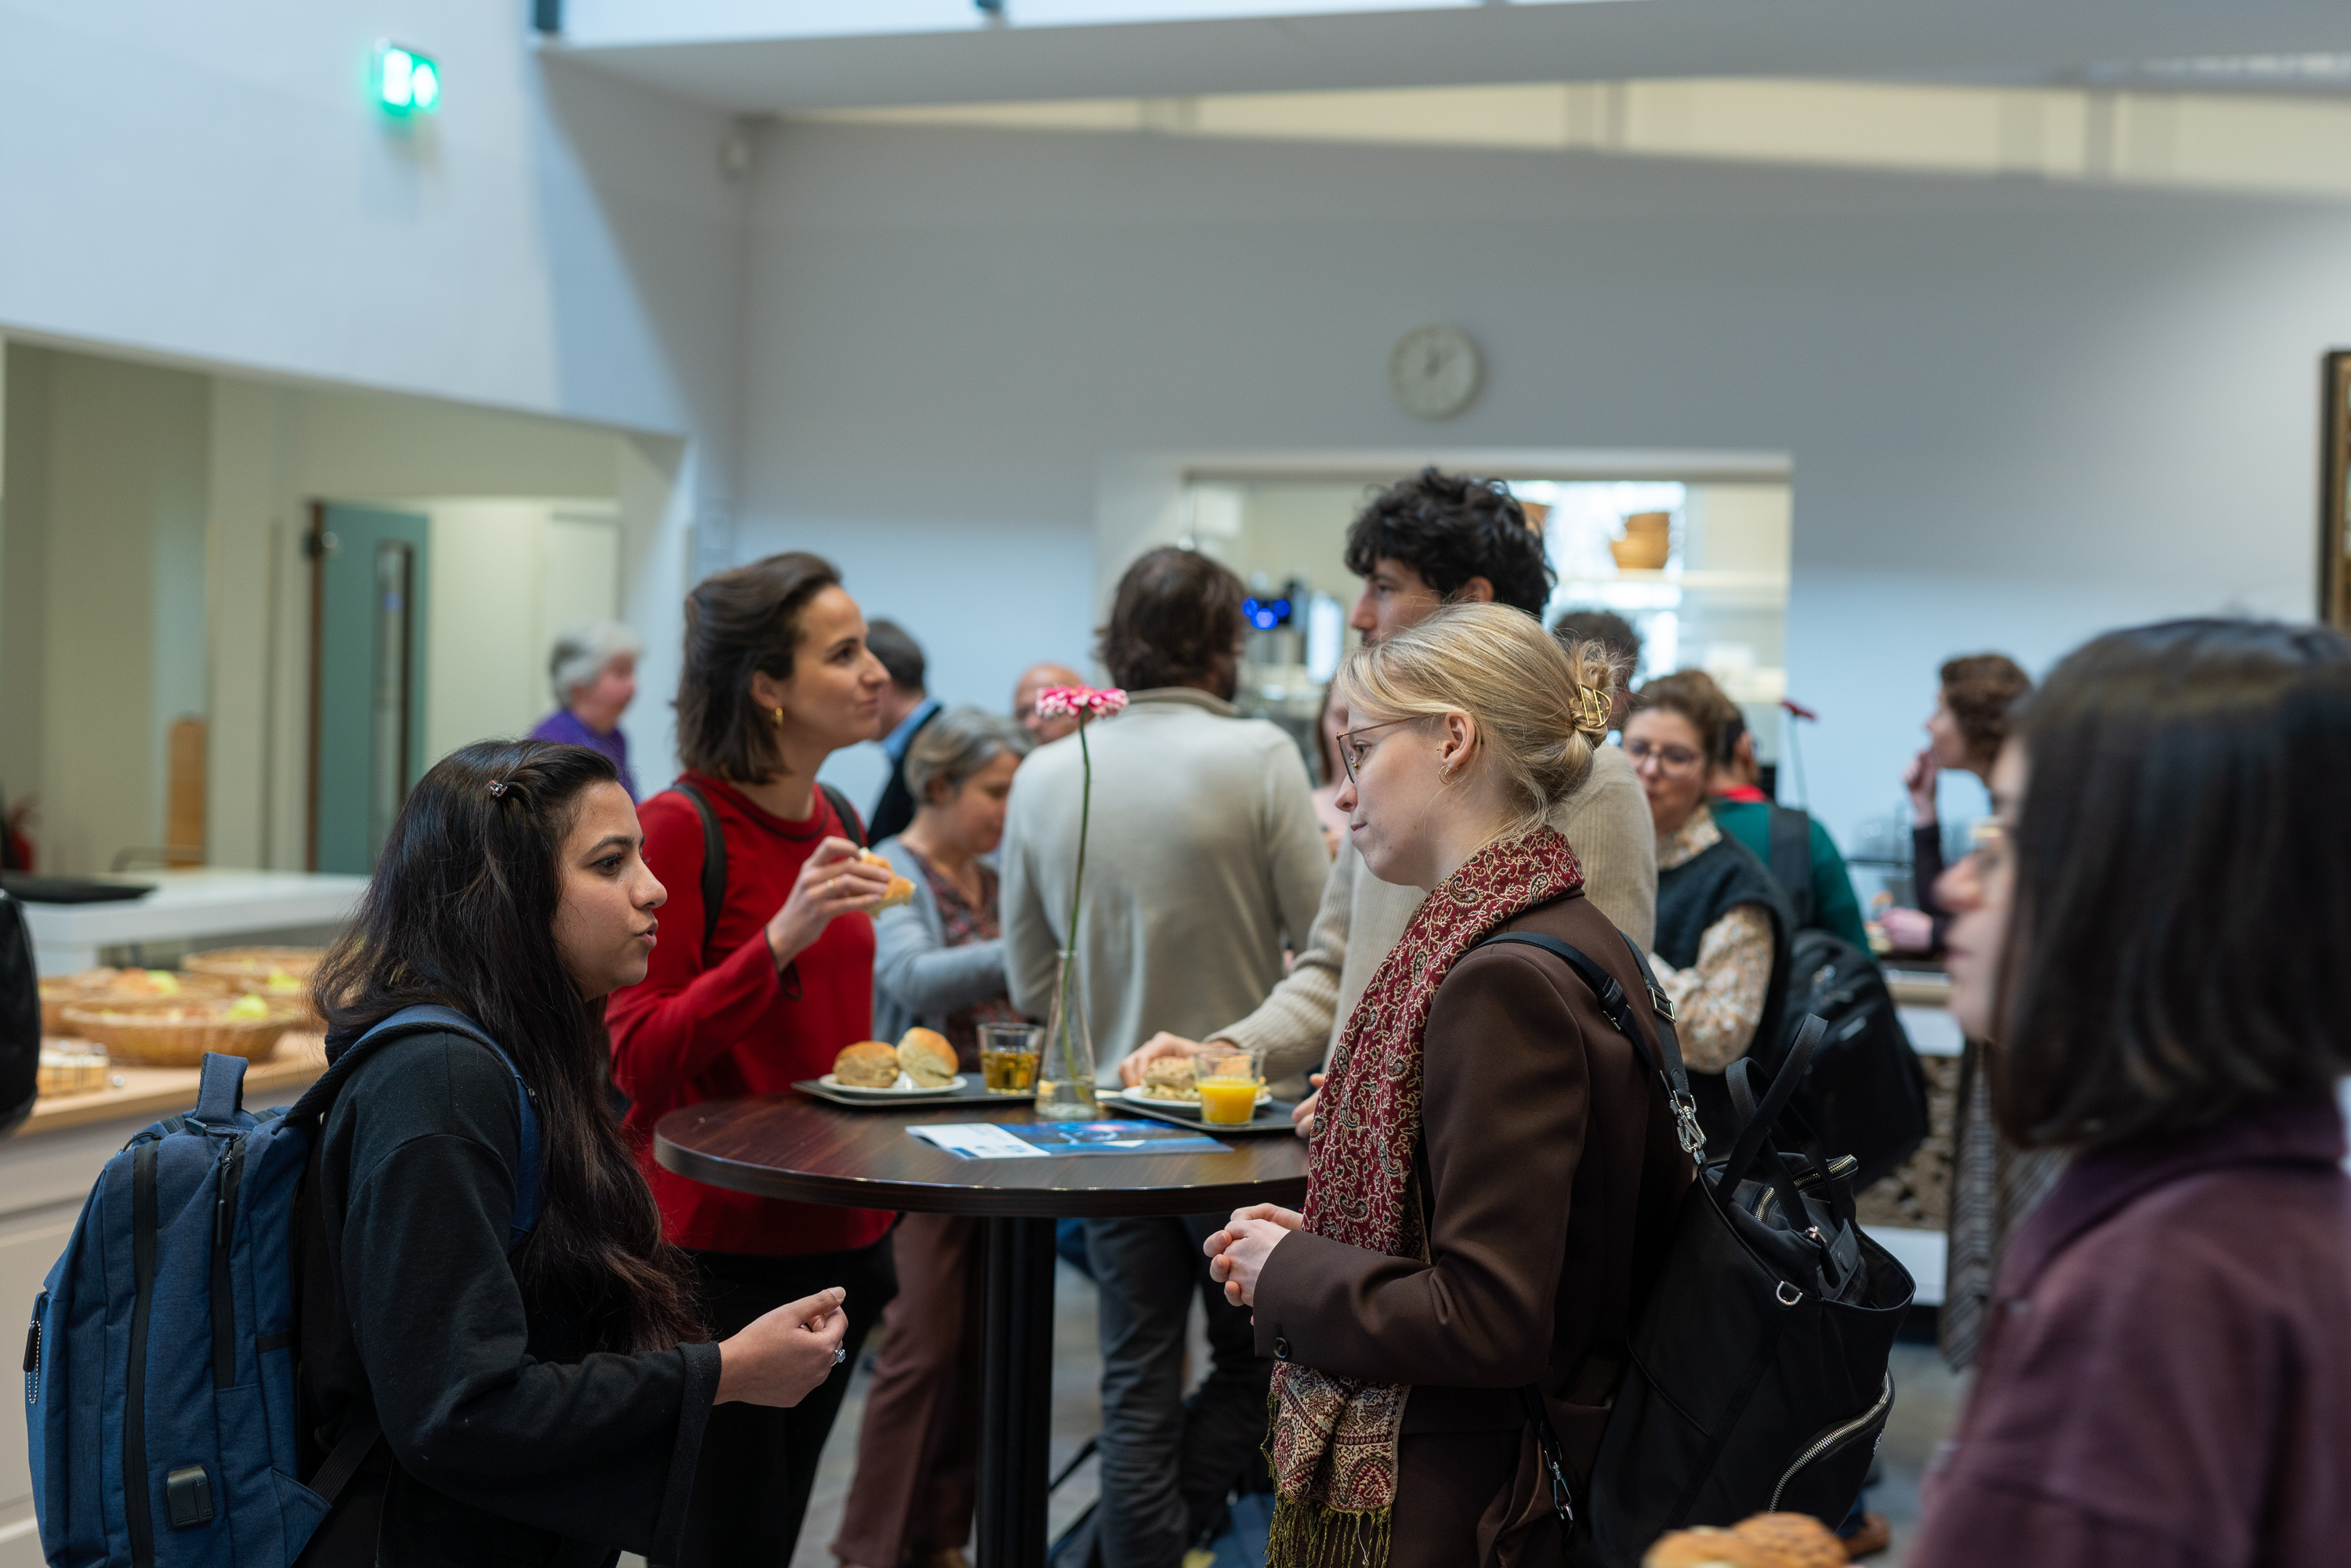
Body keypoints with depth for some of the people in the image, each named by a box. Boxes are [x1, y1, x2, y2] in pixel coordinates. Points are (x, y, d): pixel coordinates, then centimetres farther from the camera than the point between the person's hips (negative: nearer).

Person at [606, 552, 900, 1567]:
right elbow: (637, 1061, -18)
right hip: (719, 1246, -7)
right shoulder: (680, 827, -15)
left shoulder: (834, 823, 8)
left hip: (833, 1237, 7)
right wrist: (779, 939, -27)